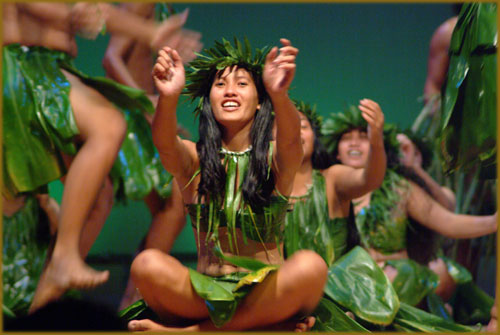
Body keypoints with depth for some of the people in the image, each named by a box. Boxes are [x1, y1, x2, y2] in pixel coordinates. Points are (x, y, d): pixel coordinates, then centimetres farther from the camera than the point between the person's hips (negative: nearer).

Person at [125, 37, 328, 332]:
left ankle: (199, 330, -16)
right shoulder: (193, 159, 2)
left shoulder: (275, 158, -1)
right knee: (147, 265, -27)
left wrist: (279, 94, -47)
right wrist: (169, 97, -43)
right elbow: (165, 144, -21)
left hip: (264, 291, 0)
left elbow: (290, 139, -24)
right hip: (206, 291, 0)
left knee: (311, 267, -32)